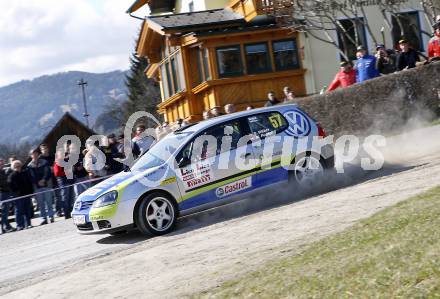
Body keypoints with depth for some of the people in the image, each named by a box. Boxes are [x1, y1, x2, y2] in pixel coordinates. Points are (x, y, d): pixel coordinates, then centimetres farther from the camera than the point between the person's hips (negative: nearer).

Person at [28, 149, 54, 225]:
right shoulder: (29, 166, 5)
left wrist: (44, 180, -13)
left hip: (46, 185, -1)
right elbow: (30, 177, 1)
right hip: (37, 187, 1)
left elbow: (48, 172, 0)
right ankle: (43, 218, 7)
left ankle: (51, 217, 5)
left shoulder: (44, 162, 5)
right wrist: (38, 182, -11)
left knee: (49, 202, -1)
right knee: (40, 203, 3)